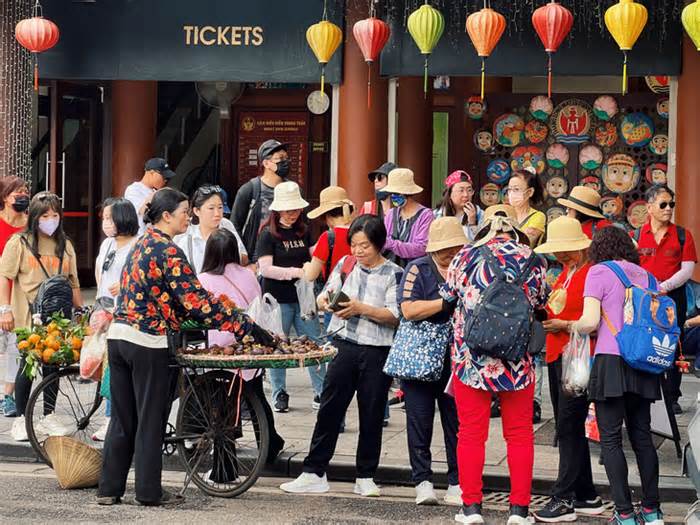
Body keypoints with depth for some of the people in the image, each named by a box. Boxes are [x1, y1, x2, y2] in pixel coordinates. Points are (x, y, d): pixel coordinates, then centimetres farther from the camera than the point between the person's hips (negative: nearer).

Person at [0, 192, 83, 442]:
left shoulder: (65, 246, 13)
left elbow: (73, 283, 17)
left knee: (52, 365, 6)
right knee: (27, 366, -4)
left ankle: (49, 418, 17)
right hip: (28, 317, -4)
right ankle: (20, 419, 7)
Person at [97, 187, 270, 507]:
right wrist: (249, 329, -19)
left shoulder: (141, 244, 14)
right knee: (150, 421, 2)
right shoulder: (170, 253, -14)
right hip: (149, 343, -8)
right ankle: (149, 491, 9)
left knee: (122, 418, 12)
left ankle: (109, 489, 14)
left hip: (119, 334, 8)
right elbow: (198, 302, -19)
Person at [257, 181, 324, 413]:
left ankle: (321, 392, 9)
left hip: (302, 297, 5)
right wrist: (296, 272, -20)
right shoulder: (268, 234, -6)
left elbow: (312, 256, 25)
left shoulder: (303, 231, 11)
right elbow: (265, 269, -15)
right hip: (278, 298, -5)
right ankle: (279, 394, 15)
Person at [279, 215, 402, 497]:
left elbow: (395, 316, -10)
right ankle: (314, 473, 6)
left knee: (371, 414, 6)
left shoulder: (393, 274, -3)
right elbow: (323, 298, 11)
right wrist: (326, 300, -12)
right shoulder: (345, 264, 8)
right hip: (344, 346, 3)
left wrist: (361, 308, -18)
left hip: (377, 350, -2)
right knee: (329, 408, 2)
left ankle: (366, 477, 17)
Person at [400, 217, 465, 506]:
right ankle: (422, 481, 7)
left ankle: (457, 484, 9)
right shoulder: (418, 270, -1)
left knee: (456, 420, 4)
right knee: (420, 420, 1)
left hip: (456, 359, 3)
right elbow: (409, 309, -14)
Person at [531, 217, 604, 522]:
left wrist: (563, 325, -17)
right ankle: (586, 497, 18)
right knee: (569, 430, 12)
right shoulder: (565, 273, 17)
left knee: (569, 428, -9)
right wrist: (543, 315, 3)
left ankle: (563, 500, -7)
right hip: (556, 357, 10)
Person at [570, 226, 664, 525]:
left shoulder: (599, 272, -1)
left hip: (611, 361, -5)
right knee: (642, 436, 13)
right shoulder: (645, 275, 14)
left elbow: (590, 322, -10)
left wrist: (572, 326, 10)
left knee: (611, 439, 0)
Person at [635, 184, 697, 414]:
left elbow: (687, 269, -4)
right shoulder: (636, 236, 4)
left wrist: (664, 286, -16)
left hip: (673, 297, 0)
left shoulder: (682, 235, 3)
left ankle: (672, 397, 11)